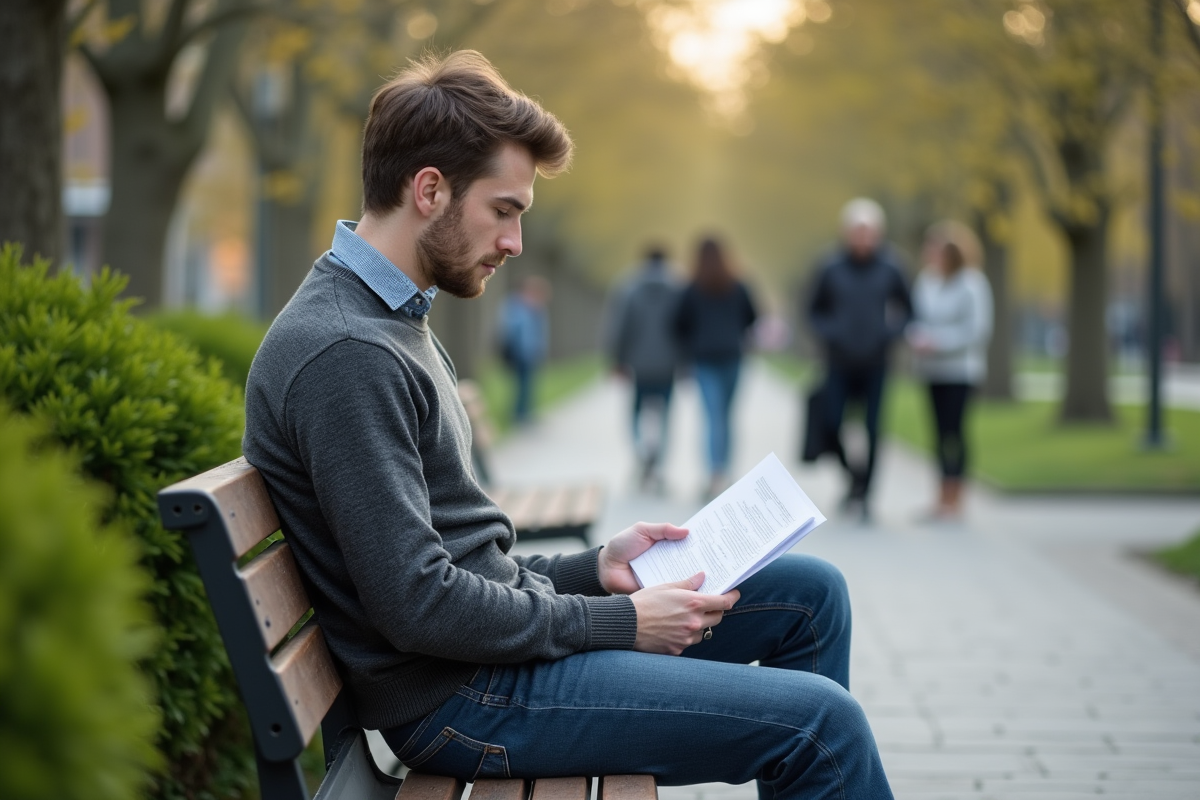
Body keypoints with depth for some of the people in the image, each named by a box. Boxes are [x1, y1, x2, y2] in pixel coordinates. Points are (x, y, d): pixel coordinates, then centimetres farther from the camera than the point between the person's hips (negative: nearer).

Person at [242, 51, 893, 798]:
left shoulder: (391, 319, 13)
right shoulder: (343, 352, -21)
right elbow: (421, 607, -24)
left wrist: (594, 567, 6)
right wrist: (620, 621, -15)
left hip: (498, 626, 10)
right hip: (458, 697, -10)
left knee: (812, 590, 12)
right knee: (821, 719, -15)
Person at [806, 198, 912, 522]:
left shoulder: (889, 267, -3)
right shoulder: (831, 267, -3)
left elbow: (907, 309, 9)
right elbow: (815, 310, 8)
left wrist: (891, 333, -7)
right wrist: (828, 336, -7)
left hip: (875, 364, 0)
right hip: (840, 363, 0)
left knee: (872, 430, -2)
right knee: (831, 424, -7)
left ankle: (864, 494, 9)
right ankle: (852, 472, 21)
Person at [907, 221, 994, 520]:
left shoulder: (971, 283, -10)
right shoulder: (926, 280, 8)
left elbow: (978, 328, -12)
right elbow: (918, 317, 17)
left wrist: (938, 342, -16)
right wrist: (916, 337, -5)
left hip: (961, 369, -6)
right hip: (933, 369, 6)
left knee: (953, 429, -8)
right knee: (941, 431, 8)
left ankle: (954, 501, -3)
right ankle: (943, 499, 12)